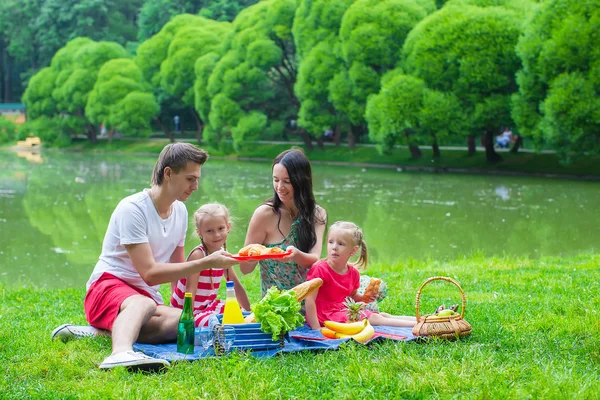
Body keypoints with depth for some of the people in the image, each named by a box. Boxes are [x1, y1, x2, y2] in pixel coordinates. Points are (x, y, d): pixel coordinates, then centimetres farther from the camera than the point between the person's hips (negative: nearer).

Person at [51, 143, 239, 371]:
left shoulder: (180, 211, 11)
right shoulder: (133, 209, -15)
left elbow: (177, 266, 21)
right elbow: (150, 273, -22)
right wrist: (206, 263, -23)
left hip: (147, 296, 6)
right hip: (107, 287, -6)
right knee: (143, 304, -42)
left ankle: (99, 332, -27)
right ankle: (121, 352, -70)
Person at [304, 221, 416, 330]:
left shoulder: (353, 272, 6)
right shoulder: (320, 269, -17)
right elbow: (310, 300, -20)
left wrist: (363, 298, 0)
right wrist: (316, 328, -24)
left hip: (345, 312, 8)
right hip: (327, 315, -8)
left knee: (382, 315, 1)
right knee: (373, 318, -15)